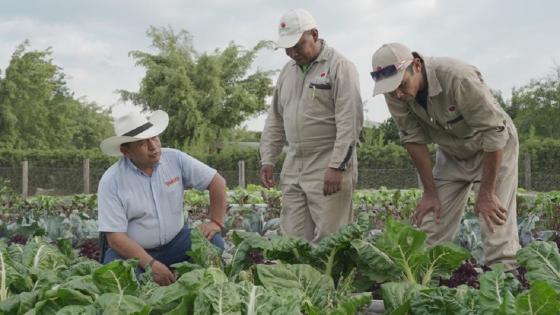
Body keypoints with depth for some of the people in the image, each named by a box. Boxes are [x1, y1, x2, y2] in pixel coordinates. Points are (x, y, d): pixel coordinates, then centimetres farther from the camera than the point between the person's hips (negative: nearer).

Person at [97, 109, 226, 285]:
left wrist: (216, 222, -6)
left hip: (175, 243, 3)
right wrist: (151, 264, -28)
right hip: (133, 251, -3)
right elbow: (116, 236, -18)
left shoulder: (175, 159, -6)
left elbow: (217, 182, 3)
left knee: (212, 242, -21)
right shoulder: (111, 181, -14)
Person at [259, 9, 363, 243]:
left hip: (328, 169, -7)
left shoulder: (339, 66, -6)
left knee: (327, 241, -8)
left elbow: (350, 121, -13)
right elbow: (275, 120, 22)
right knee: (293, 238, 4)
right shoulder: (288, 70, 17)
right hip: (293, 169, 7)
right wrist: (267, 160, 13)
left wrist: (337, 166, -19)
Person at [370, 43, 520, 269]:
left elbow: (494, 133, -30)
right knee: (431, 227, -2)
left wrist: (486, 193, -24)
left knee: (497, 226, -15)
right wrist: (430, 192, -9)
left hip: (494, 150, -5)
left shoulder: (457, 77, -35)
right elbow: (414, 139, -9)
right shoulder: (395, 93, -20)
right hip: (451, 154, 5)